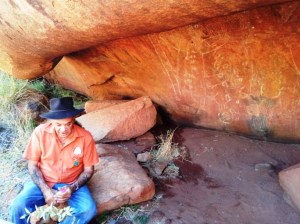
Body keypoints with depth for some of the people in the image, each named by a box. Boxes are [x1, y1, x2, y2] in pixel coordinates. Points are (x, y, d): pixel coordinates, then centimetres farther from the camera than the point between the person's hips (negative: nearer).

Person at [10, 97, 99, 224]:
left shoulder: (85, 137, -16)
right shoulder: (40, 132, -15)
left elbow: (88, 169, -5)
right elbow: (32, 165, -5)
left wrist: (73, 188, -21)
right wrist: (45, 190, -17)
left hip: (72, 184, 0)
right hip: (43, 182, 1)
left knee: (89, 210, -26)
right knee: (18, 207, -24)